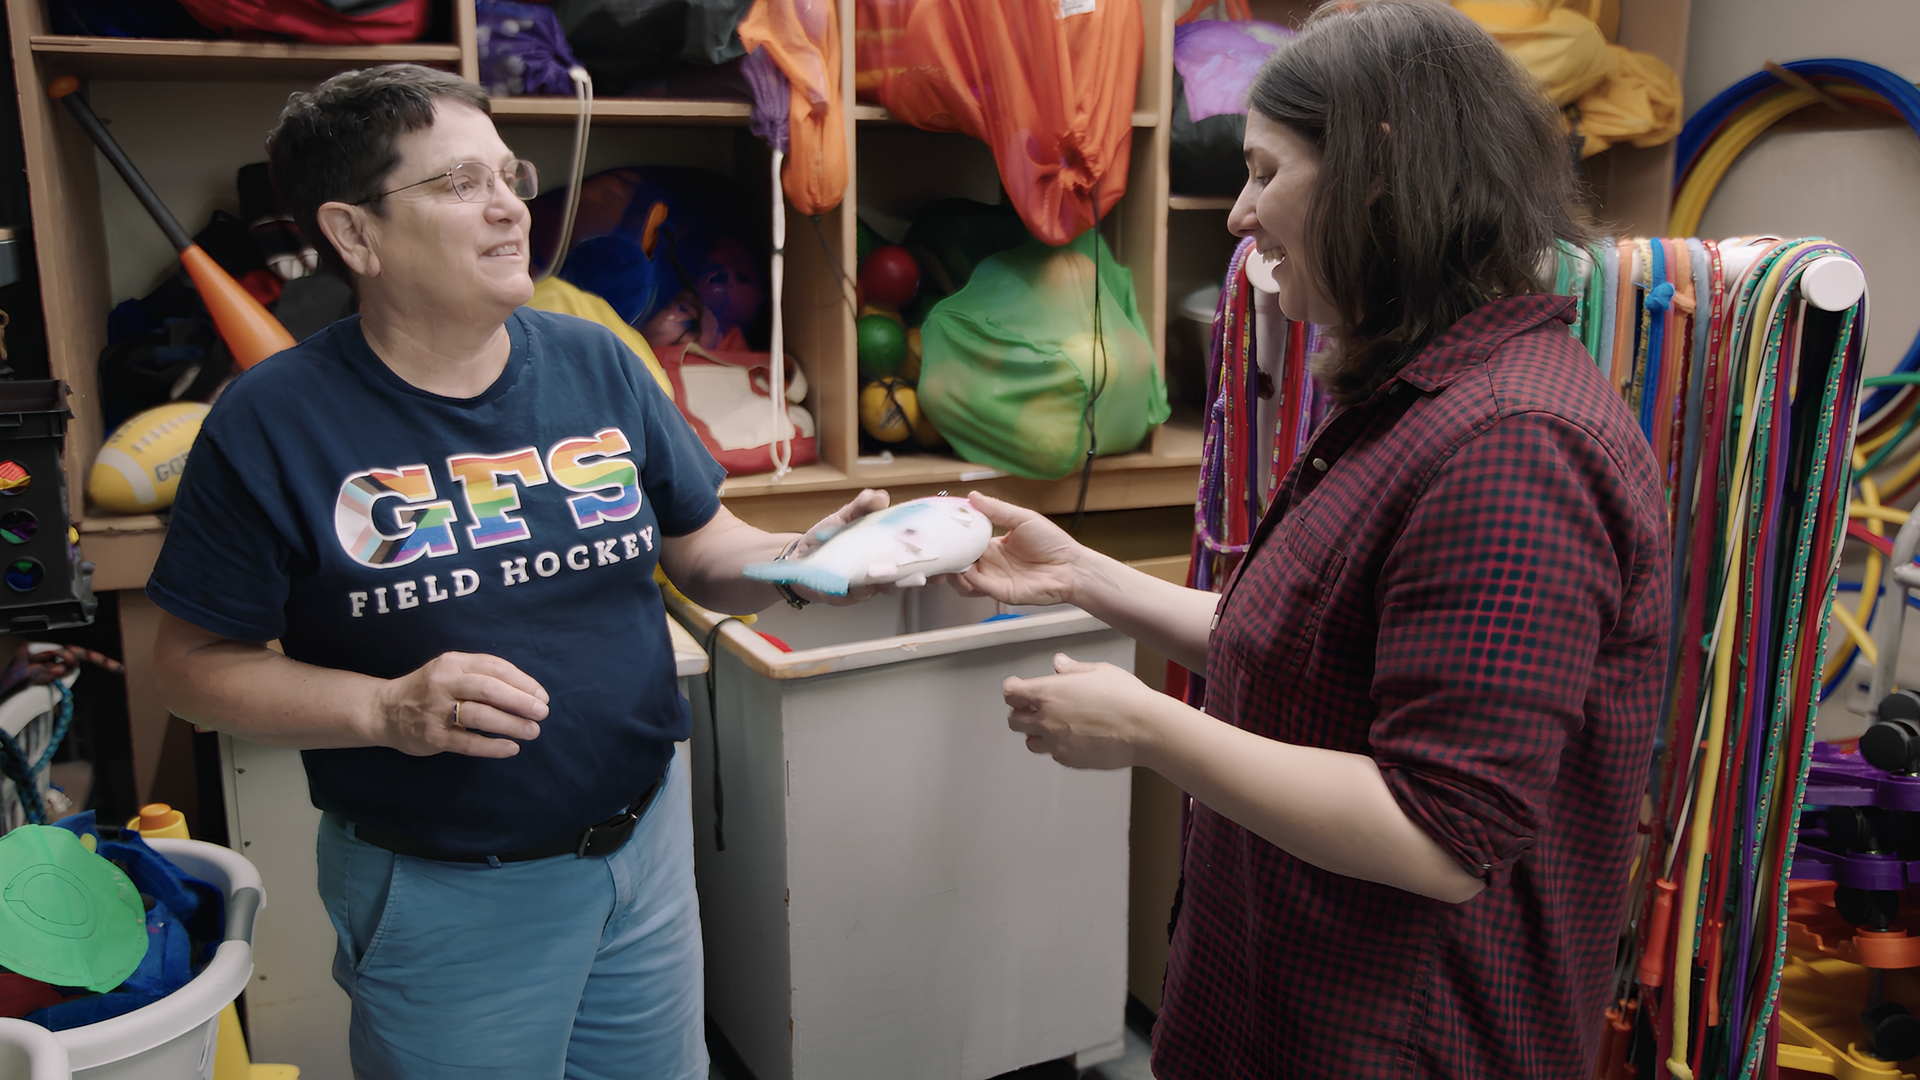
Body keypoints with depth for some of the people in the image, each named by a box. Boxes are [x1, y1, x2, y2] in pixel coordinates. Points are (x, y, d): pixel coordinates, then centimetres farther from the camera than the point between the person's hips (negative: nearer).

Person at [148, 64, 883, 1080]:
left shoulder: (595, 363, -3)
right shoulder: (273, 423, -13)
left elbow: (706, 555, 2)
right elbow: (195, 662, -8)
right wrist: (386, 709, -23)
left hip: (645, 837, 4)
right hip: (441, 891, -3)